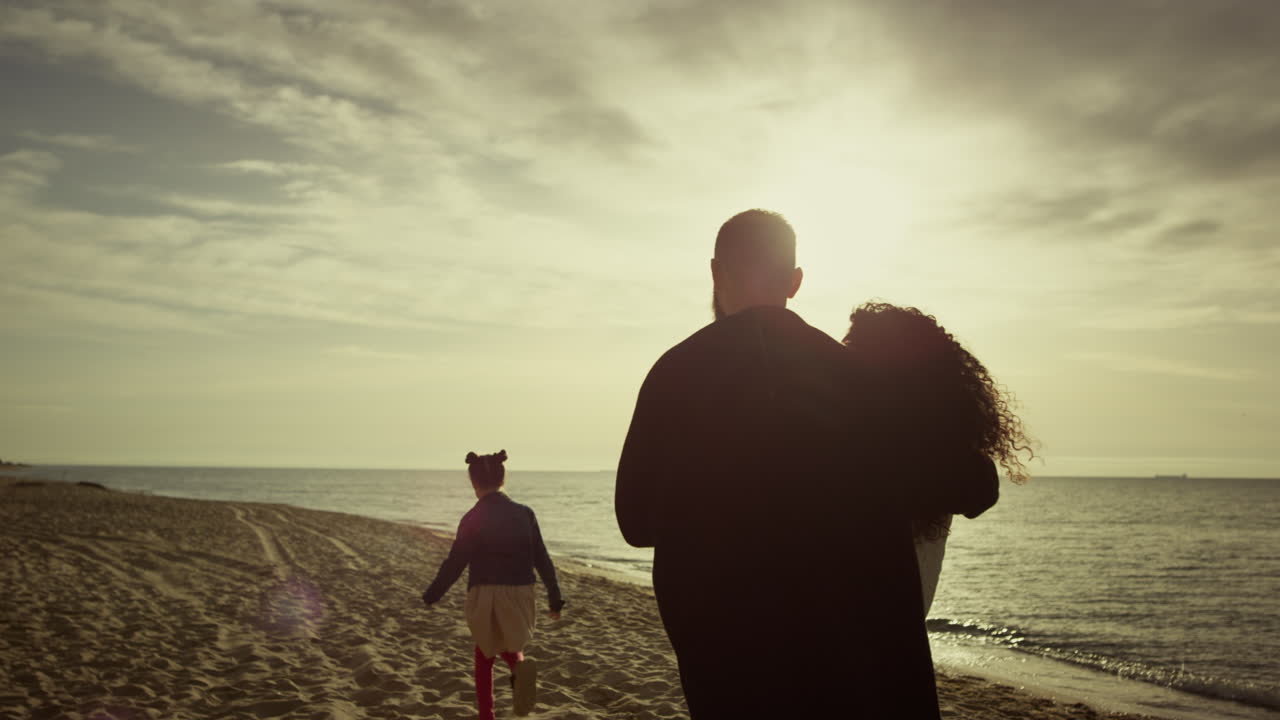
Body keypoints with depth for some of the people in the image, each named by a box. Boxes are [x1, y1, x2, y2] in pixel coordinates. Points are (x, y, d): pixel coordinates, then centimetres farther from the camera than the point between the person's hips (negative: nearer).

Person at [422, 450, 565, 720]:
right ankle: (520, 663, -11)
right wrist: (555, 599, 11)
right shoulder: (524, 514, 1)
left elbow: (455, 563, -7)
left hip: (485, 596, -3)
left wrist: (431, 595, 8)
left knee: (484, 657, 17)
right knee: (508, 644, 24)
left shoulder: (473, 518, -10)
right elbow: (542, 560, 3)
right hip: (520, 594, 3)